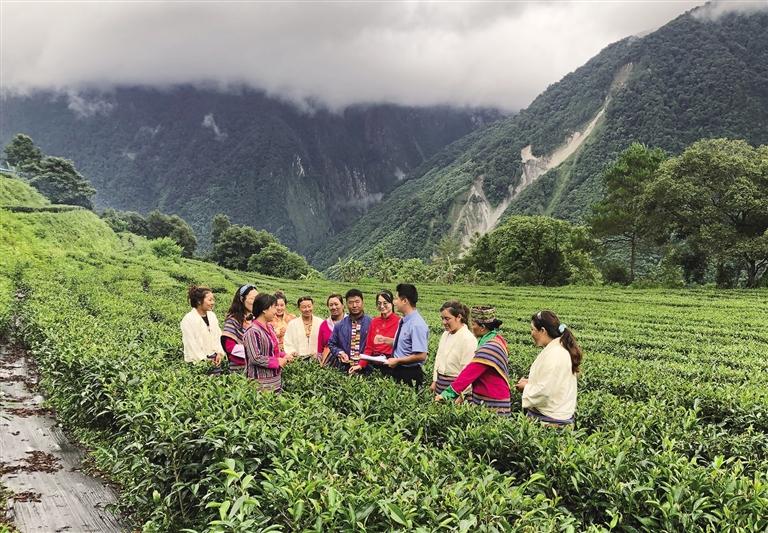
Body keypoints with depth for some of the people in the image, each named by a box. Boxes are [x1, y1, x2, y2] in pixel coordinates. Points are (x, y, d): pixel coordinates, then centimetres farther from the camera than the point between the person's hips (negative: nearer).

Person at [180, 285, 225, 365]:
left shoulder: (212, 315, 10)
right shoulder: (188, 320, -8)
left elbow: (218, 335, 10)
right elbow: (190, 344, -11)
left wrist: (219, 353, -3)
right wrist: (203, 360, -13)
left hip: (215, 359, 6)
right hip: (198, 361, -6)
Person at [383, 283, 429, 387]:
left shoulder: (417, 325, -21)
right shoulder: (403, 321, 6)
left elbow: (421, 356, -25)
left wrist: (397, 361, -17)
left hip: (408, 375, -8)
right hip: (395, 370, 8)